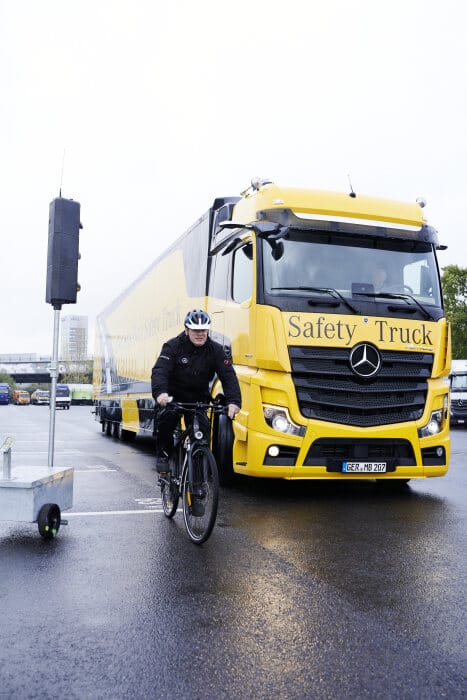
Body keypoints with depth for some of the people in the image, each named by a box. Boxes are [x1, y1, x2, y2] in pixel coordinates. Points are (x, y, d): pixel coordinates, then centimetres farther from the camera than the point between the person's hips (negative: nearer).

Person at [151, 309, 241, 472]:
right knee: (166, 417, -29)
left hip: (198, 399, 2)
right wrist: (160, 392, -49)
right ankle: (163, 455, -4)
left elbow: (229, 376, -16)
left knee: (203, 429, -17)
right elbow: (159, 371, -27)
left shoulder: (215, 350, -7)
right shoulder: (173, 346, -13)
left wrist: (233, 401, -34)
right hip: (173, 396, -2)